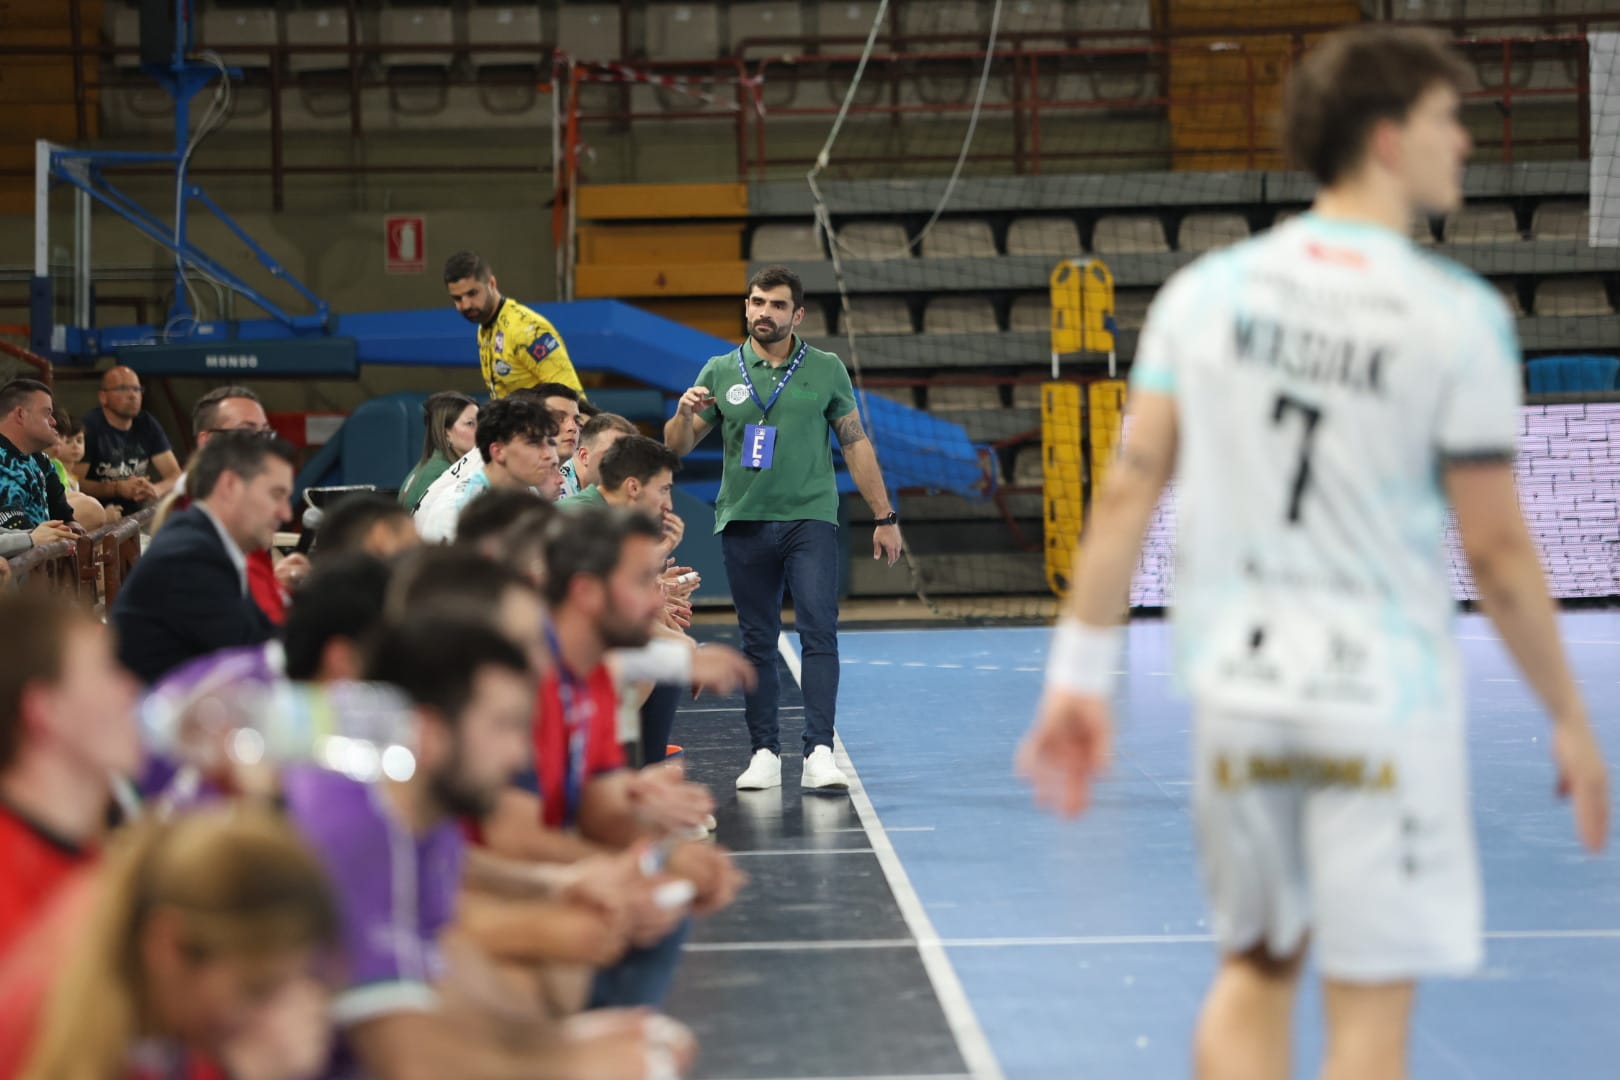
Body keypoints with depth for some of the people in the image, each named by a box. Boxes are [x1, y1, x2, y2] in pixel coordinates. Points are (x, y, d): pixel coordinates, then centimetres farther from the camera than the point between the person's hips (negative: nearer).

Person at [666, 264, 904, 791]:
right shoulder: (720, 372, 7)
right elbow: (677, 447, 9)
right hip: (744, 523, 2)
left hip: (810, 517, -1)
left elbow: (856, 444, 9)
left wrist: (884, 517, 7)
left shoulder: (826, 370, 6)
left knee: (819, 633, -12)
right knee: (757, 643, 5)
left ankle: (819, 752, -16)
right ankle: (764, 753, 11)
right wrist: (684, 414, -14)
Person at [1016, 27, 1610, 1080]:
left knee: (1255, 969, 20)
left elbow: (1129, 490, 0)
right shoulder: (1458, 316, -9)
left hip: (1237, 687, 4)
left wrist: (1080, 676, 4)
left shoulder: (1204, 290, 3)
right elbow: (1497, 547, -8)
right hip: (1386, 698, -4)